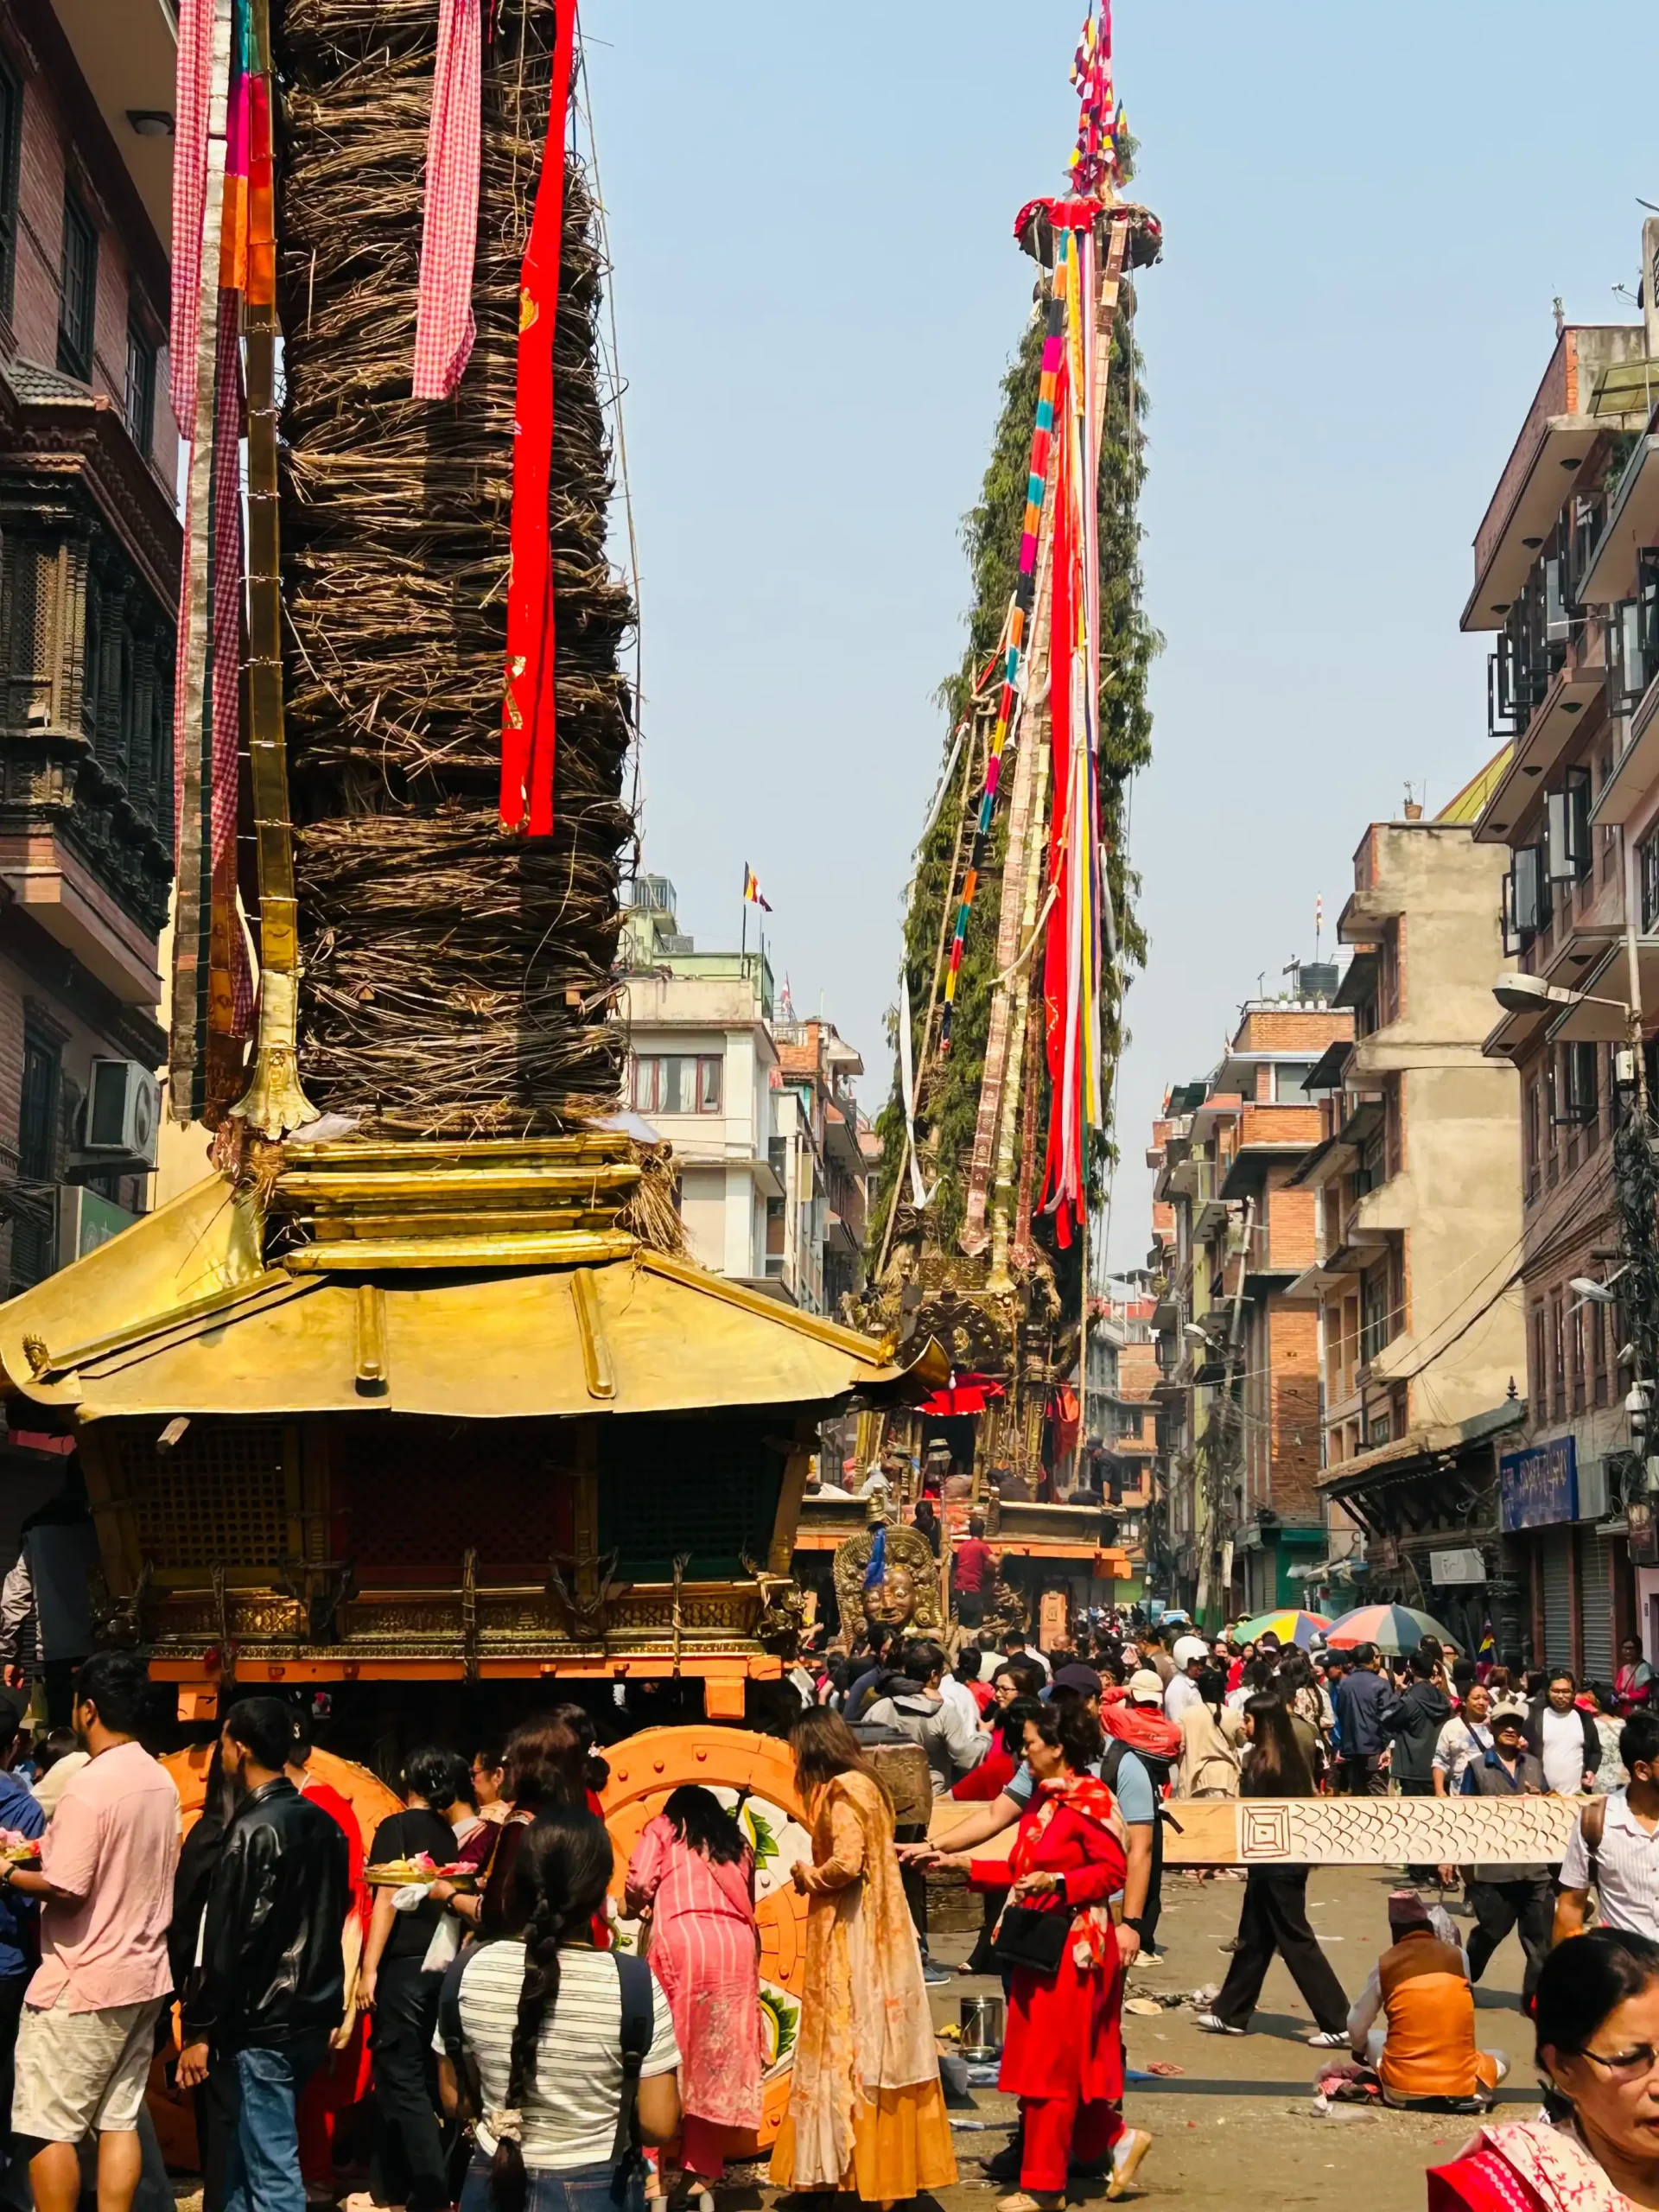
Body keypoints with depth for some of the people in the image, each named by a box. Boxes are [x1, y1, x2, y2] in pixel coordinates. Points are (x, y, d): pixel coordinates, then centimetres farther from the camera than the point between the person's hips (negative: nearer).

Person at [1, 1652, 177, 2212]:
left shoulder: (88, 1789, -19)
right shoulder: (161, 1782, 6)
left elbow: (66, 1890, -21)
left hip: (80, 1985, -8)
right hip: (142, 1976, 8)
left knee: (47, 2126, 1)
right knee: (119, 2119, 11)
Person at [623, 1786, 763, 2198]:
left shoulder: (663, 1828, 18)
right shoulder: (738, 1843, 29)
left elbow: (640, 1884, 4)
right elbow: (747, 1904, 19)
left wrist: (633, 1907, 23)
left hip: (681, 1939, -3)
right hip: (737, 1946, 3)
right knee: (719, 2056, 7)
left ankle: (665, 2166, -1)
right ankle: (702, 2167, 5)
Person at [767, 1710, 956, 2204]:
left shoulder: (843, 1791, -14)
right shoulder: (862, 1785, 14)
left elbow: (846, 1864, -24)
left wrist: (804, 1874, -7)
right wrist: (812, 1874, 1)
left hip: (852, 1941, -9)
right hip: (868, 1934, 9)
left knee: (851, 2049, -2)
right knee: (871, 2047, 11)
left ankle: (866, 2173, 3)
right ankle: (883, 2167, 16)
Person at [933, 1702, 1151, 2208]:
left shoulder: (1090, 1798, -14)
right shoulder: (1042, 1797, 12)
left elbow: (1113, 1870, -16)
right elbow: (1023, 1871, 14)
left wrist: (1057, 1882, -25)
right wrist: (964, 1865, 10)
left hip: (1073, 1946, -9)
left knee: (1050, 2065, -1)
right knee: (1065, 2064, 13)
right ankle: (1115, 2141, 27)